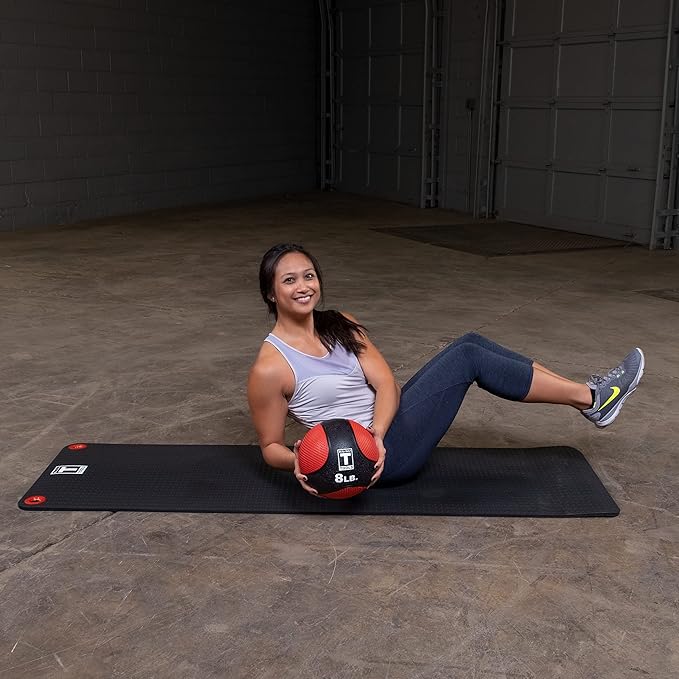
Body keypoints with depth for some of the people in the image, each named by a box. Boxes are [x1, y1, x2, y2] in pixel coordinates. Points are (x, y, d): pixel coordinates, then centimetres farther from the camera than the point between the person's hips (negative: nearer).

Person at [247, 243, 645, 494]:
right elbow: (270, 446, -5)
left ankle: (584, 395, 1)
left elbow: (386, 383, -3)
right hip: (382, 458, -7)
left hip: (386, 430, 7)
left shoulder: (340, 326, 5)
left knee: (471, 342, -6)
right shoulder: (270, 368, -14)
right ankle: (590, 398, -4)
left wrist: (375, 433, -23)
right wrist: (297, 461, -28)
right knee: (467, 358, -16)